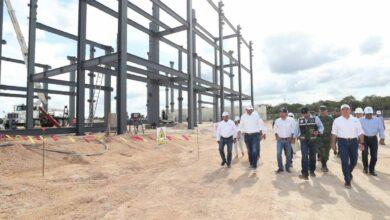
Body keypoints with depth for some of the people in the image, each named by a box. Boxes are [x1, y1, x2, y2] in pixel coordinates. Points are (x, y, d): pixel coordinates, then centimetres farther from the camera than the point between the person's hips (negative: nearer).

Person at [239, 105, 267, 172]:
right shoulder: (243, 116, 4)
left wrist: (261, 133, -6)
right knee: (249, 151, 11)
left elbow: (260, 125, -1)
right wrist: (239, 133, -4)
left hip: (255, 135, -3)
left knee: (255, 151, -12)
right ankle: (251, 164, 26)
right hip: (247, 135, 3)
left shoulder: (256, 115, -3)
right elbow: (241, 126, 8)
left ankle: (254, 166, -7)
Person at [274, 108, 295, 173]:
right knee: (278, 154, -9)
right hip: (280, 140, 0)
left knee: (288, 154, 7)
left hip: (288, 140, 0)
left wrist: (291, 136, -6)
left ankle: (287, 168, 22)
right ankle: (280, 168, 4)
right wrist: (276, 136, 0)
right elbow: (275, 129, 12)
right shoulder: (277, 121, -1)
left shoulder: (291, 120, -5)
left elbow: (293, 129, 2)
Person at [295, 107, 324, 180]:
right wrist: (295, 137, 10)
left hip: (313, 140, 0)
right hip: (303, 141, 0)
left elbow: (321, 127, 3)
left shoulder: (315, 118, -1)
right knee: (304, 157, -8)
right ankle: (305, 174, -5)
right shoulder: (300, 120, 6)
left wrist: (318, 131, -17)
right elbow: (297, 129, 14)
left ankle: (312, 171, 31)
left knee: (312, 156, 11)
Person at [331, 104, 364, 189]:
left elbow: (360, 132, 5)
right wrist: (333, 143, 0)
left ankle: (349, 172, 41)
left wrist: (361, 143, -3)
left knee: (354, 161, 10)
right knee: (344, 162, -3)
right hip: (342, 142, -2)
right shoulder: (337, 120, 3)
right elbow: (334, 133, 3)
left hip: (353, 141, 2)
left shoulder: (355, 120, 6)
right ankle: (347, 181, 6)